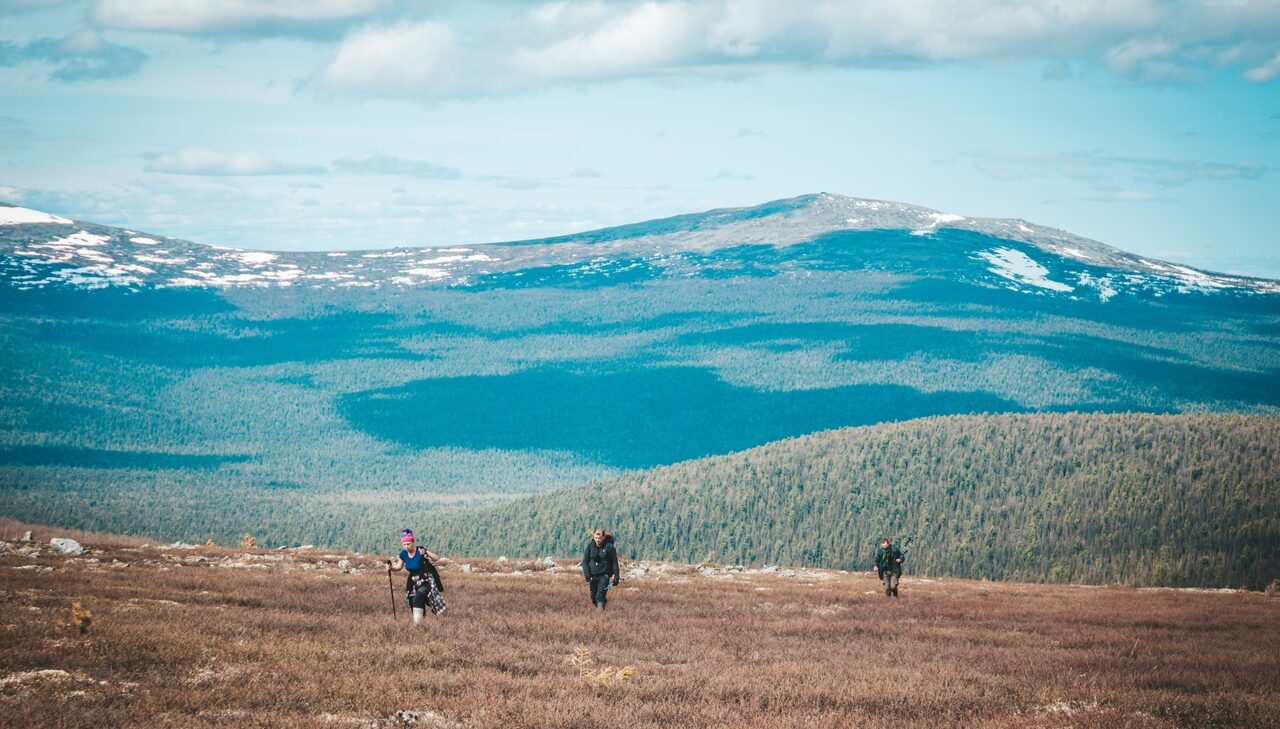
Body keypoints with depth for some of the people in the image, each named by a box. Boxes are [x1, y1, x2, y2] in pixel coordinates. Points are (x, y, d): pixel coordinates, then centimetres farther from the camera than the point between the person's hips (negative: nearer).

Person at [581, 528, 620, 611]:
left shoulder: (609, 547, -8)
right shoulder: (590, 546, -2)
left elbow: (614, 563, -3)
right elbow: (585, 561, 0)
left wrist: (616, 577, -5)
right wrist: (587, 576, -10)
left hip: (604, 575, -3)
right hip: (593, 575, 3)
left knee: (600, 596, -18)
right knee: (594, 597, 12)